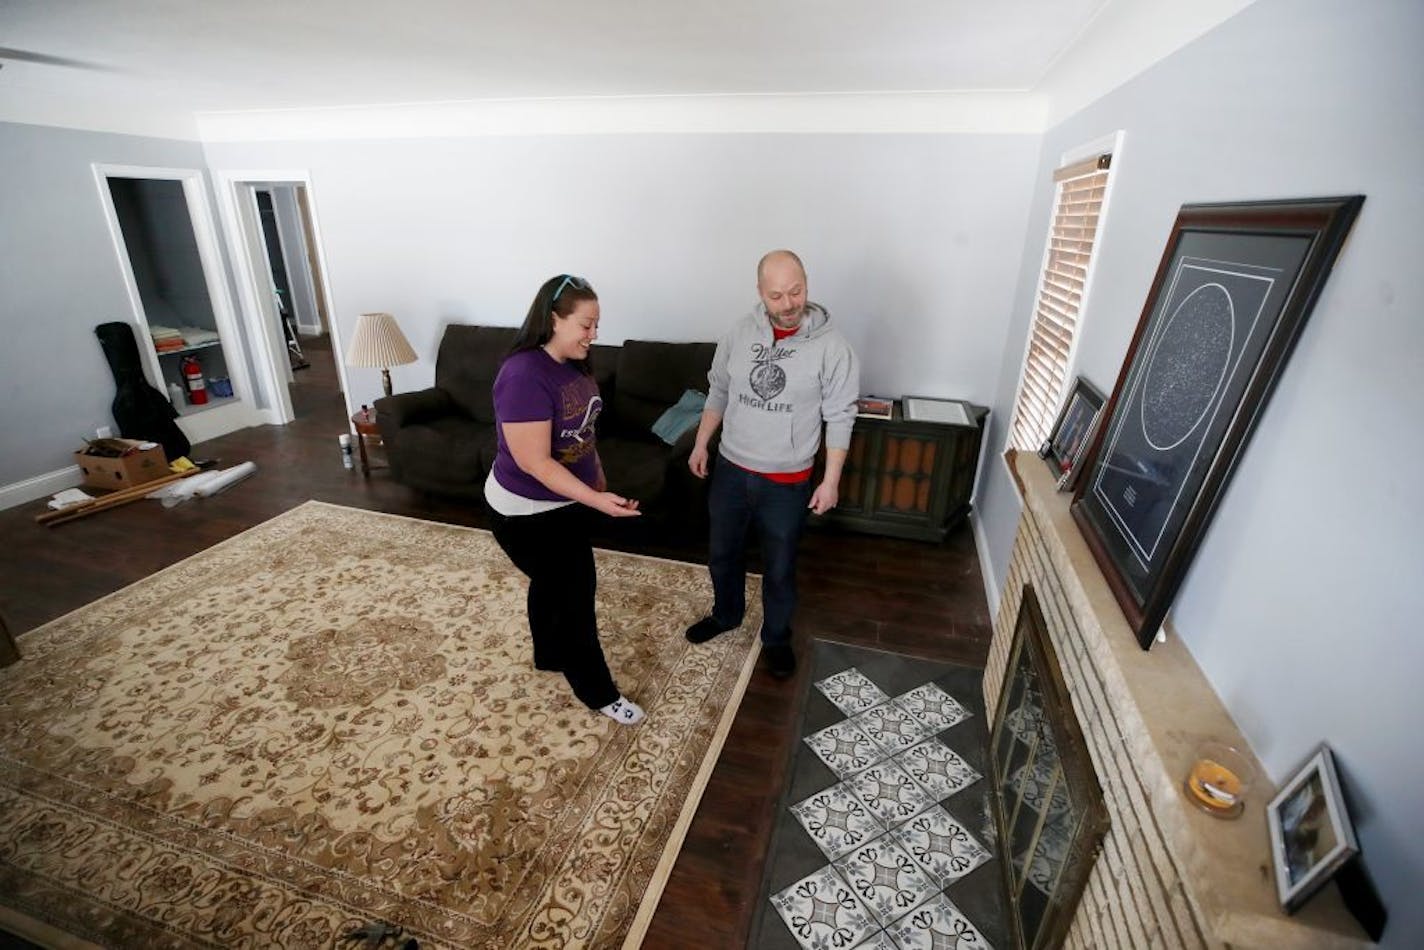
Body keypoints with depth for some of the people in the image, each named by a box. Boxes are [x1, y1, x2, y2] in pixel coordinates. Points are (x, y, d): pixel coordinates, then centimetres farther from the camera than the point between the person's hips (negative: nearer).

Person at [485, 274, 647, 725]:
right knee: (575, 591, 2)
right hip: (526, 513, -9)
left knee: (553, 583, 25)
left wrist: (599, 480, 19)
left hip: (564, 500, 9)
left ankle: (551, 653, 49)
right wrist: (595, 499, -32)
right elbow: (534, 463, -29)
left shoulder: (574, 363, 0)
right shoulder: (524, 376, -28)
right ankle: (598, 692, 21)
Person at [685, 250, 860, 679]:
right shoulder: (739, 333, -4)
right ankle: (726, 614, 48)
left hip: (787, 482, -3)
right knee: (722, 553, 21)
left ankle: (776, 637, 39)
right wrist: (700, 444, 11)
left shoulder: (831, 346, -15)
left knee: (779, 568, 14)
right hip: (731, 469, 4)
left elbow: (840, 418, -10)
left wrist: (830, 480, -10)